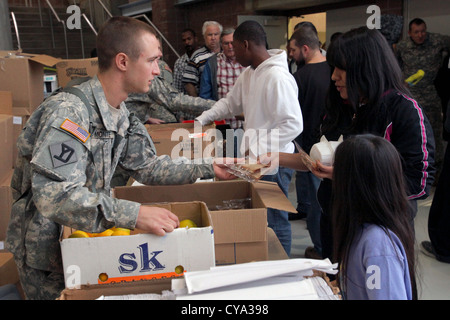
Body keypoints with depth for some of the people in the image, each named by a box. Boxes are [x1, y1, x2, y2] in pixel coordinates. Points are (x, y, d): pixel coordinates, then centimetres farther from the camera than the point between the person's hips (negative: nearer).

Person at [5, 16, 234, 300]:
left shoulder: (120, 114, 1)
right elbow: (54, 195, -37)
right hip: (48, 252, -8)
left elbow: (147, 167, 6)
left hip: (86, 239, 8)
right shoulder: (69, 112, -29)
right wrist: (134, 215, -42)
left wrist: (208, 170, 0)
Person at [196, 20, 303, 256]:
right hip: (255, 159, 9)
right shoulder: (249, 74, 11)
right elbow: (230, 103, 24)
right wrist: (200, 120, 18)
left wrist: (257, 149, -22)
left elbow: (293, 124, -24)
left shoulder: (277, 77, -20)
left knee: (274, 222, 3)